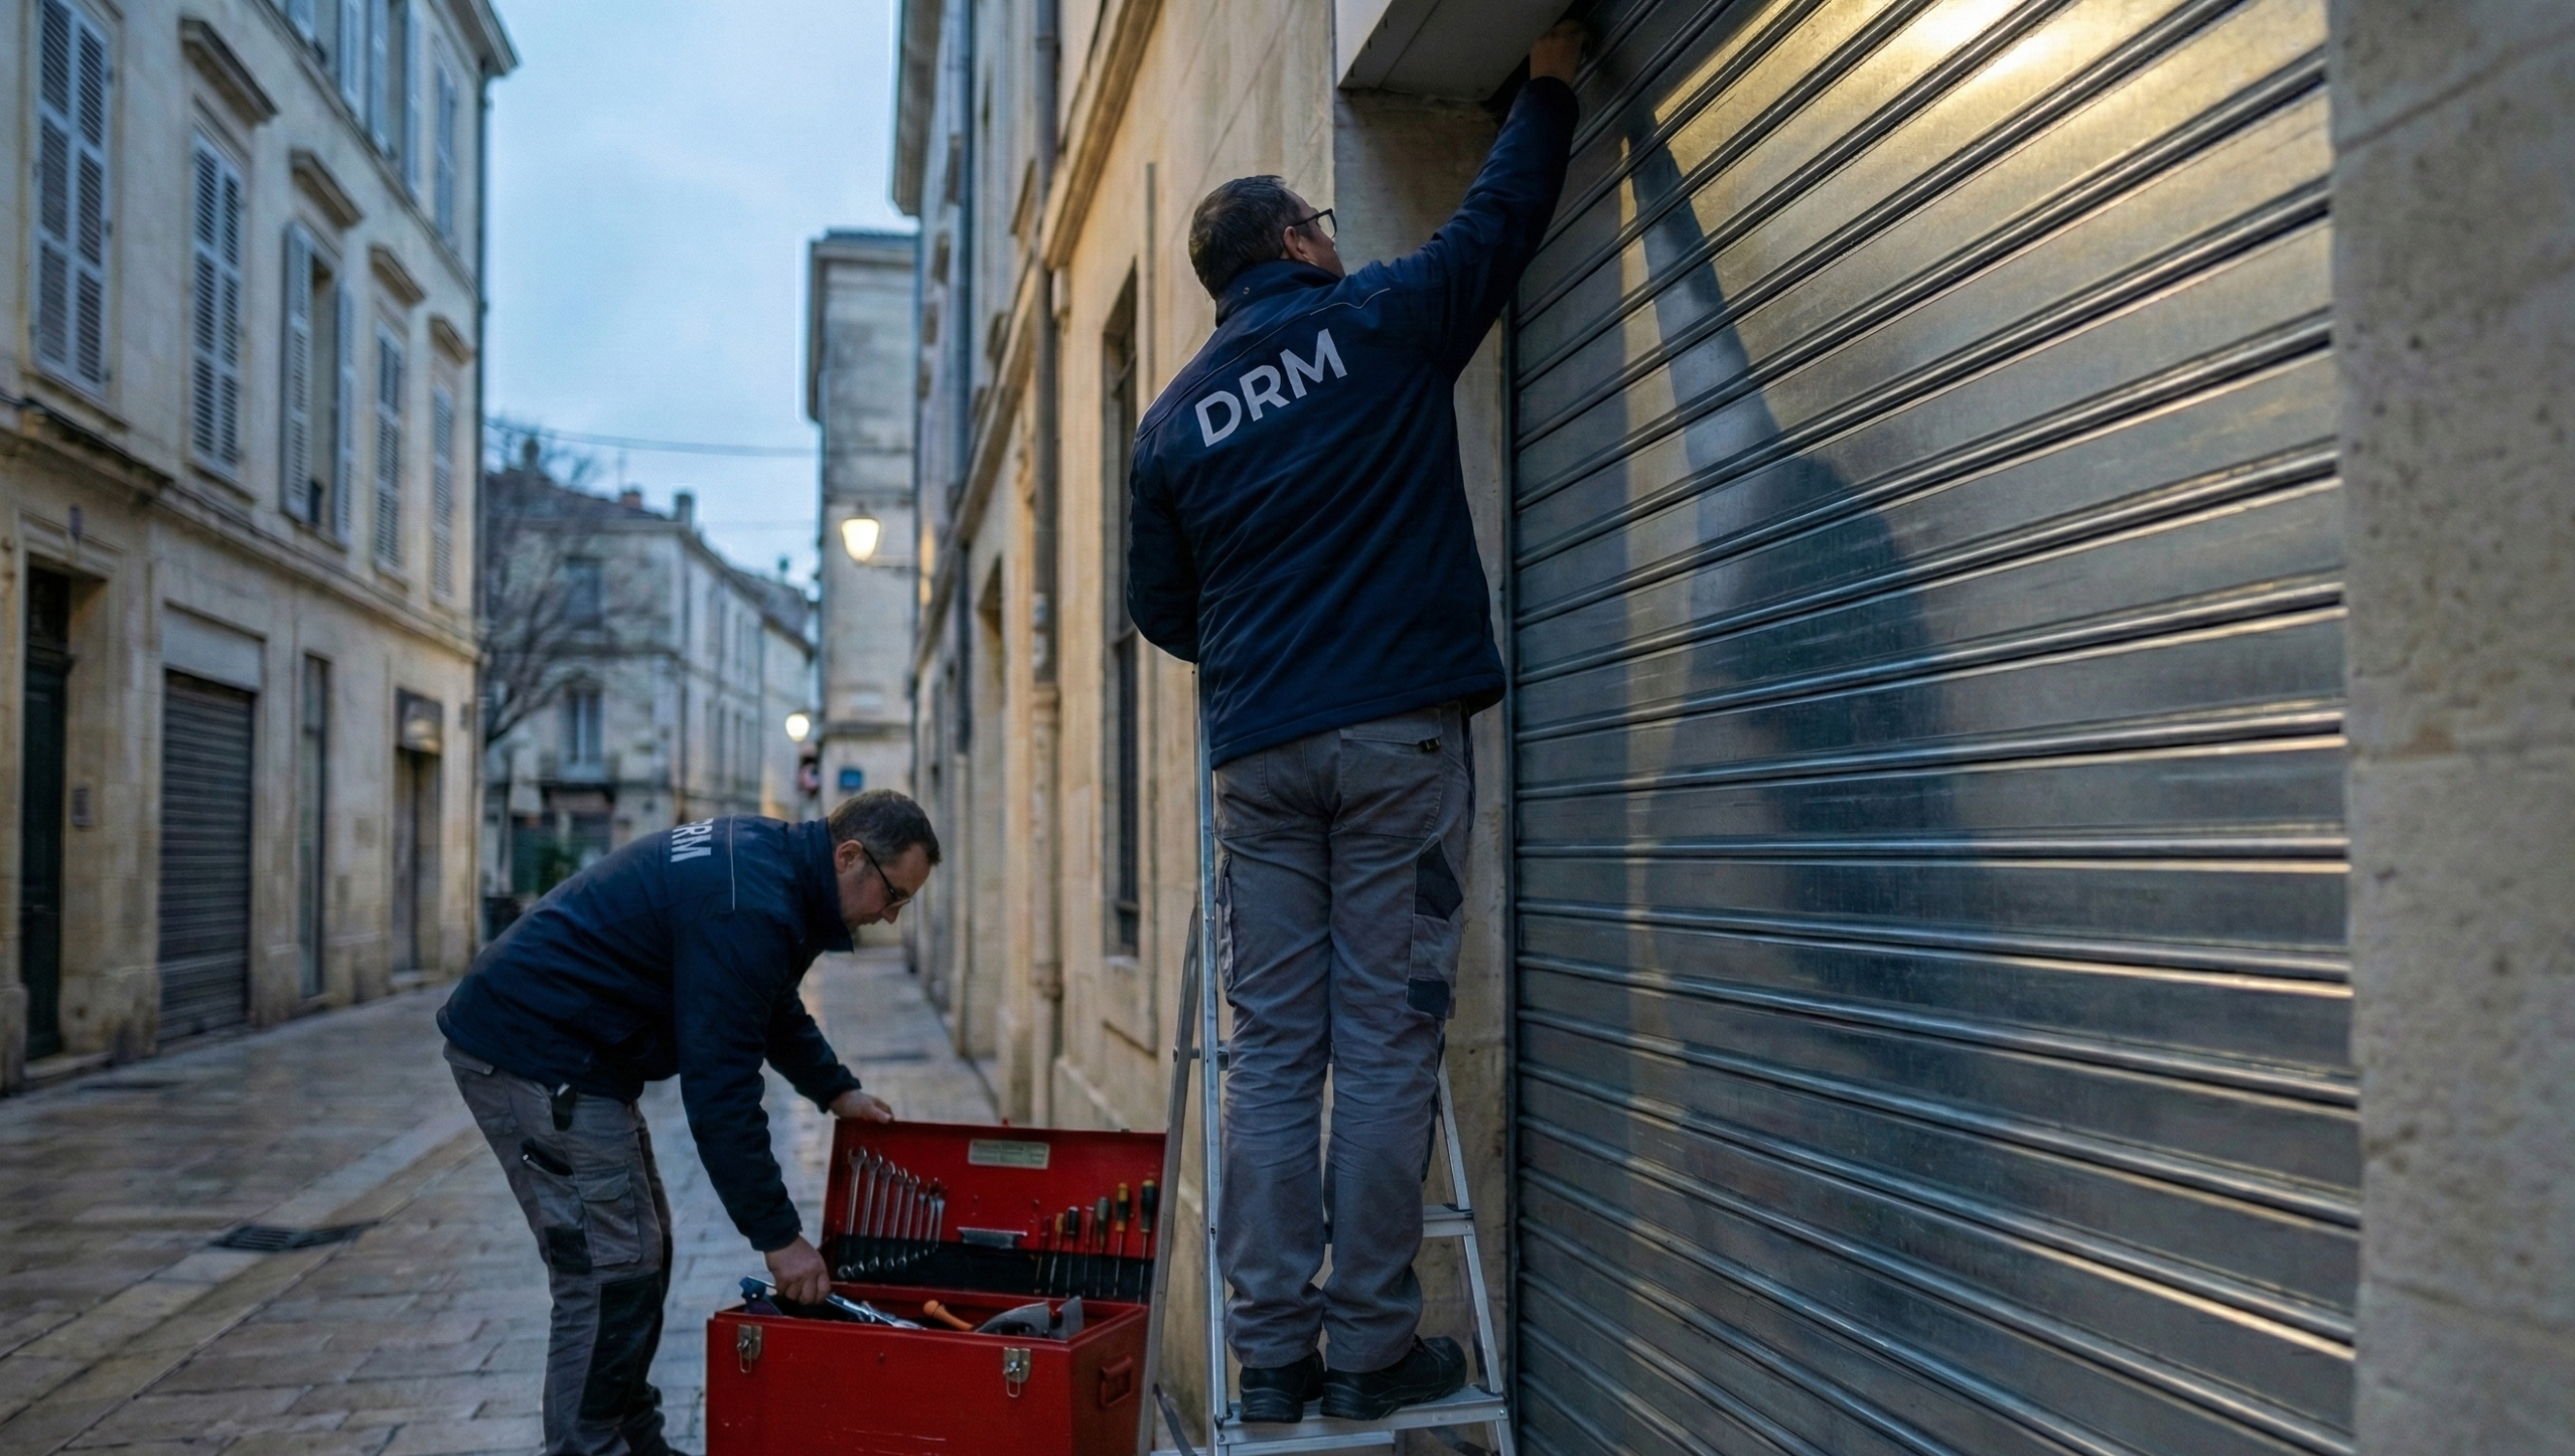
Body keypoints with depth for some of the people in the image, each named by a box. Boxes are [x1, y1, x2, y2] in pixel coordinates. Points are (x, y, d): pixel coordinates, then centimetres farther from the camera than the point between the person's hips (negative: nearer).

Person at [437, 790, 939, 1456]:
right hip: (532, 1055, -11)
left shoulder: (765, 854, 7)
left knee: (642, 1253, 16)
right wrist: (778, 1235, -18)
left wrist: (835, 1089, 22)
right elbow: (719, 1088, -24)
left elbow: (774, 1004, 26)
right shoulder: (747, 908, -24)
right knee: (611, 1275, -10)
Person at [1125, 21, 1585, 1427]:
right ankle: (1372, 1348, 4)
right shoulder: (1382, 322, 3)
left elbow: (1158, 607, 18)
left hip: (1257, 755, 4)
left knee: (1273, 1051, 6)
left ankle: (1271, 1351, 8)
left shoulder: (1176, 415, 13)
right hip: (1399, 734, -3)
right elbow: (1502, 212, 17)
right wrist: (1550, 80, 33)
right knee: (1384, 1044, -1)